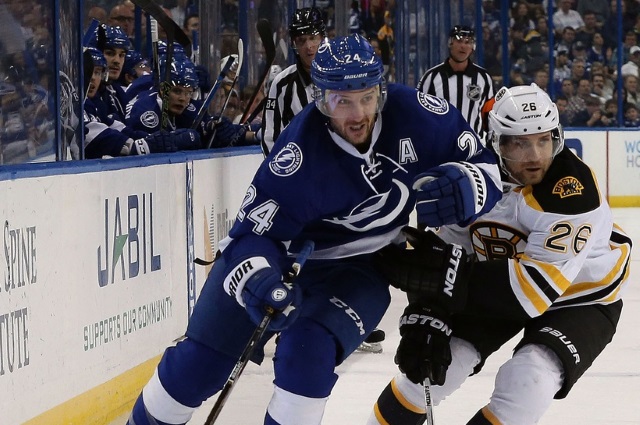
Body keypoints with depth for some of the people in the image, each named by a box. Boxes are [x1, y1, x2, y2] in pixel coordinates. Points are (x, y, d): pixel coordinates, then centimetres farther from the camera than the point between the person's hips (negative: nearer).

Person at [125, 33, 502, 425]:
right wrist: (257, 282, -48)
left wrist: (460, 188, -33)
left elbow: (485, 164, -10)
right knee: (201, 361, 1)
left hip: (353, 267, 1)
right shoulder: (300, 152, -31)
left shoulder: (413, 114, -22)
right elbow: (254, 235, -27)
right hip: (278, 252, -1)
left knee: (308, 353, -27)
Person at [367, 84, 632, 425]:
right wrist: (425, 315, -25)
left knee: (527, 381, -26)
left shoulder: (572, 189, -34)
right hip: (503, 283, 5)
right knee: (436, 358, -4)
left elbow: (538, 284, -38)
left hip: (580, 297, -5)